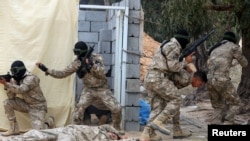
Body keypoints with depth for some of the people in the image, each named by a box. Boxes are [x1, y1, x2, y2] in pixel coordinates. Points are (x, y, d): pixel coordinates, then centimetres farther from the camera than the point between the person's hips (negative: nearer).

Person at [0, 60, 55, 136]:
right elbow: (11, 97, -5)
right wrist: (7, 85, -21)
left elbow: (20, 90, -38)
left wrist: (6, 84, -44)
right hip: (27, 104, 7)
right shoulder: (16, 79, 0)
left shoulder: (30, 78, -23)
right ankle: (14, 128, -1)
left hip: (38, 107, -7)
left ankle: (49, 122, 17)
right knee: (7, 103, -10)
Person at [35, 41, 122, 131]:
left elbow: (102, 73, -24)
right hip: (89, 90, 1)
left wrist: (92, 64, -38)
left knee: (116, 108, -10)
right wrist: (46, 70, -14)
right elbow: (62, 74, -5)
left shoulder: (97, 58, -14)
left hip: (102, 89, -1)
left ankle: (117, 128, 15)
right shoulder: (76, 63, -9)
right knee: (80, 107, -23)